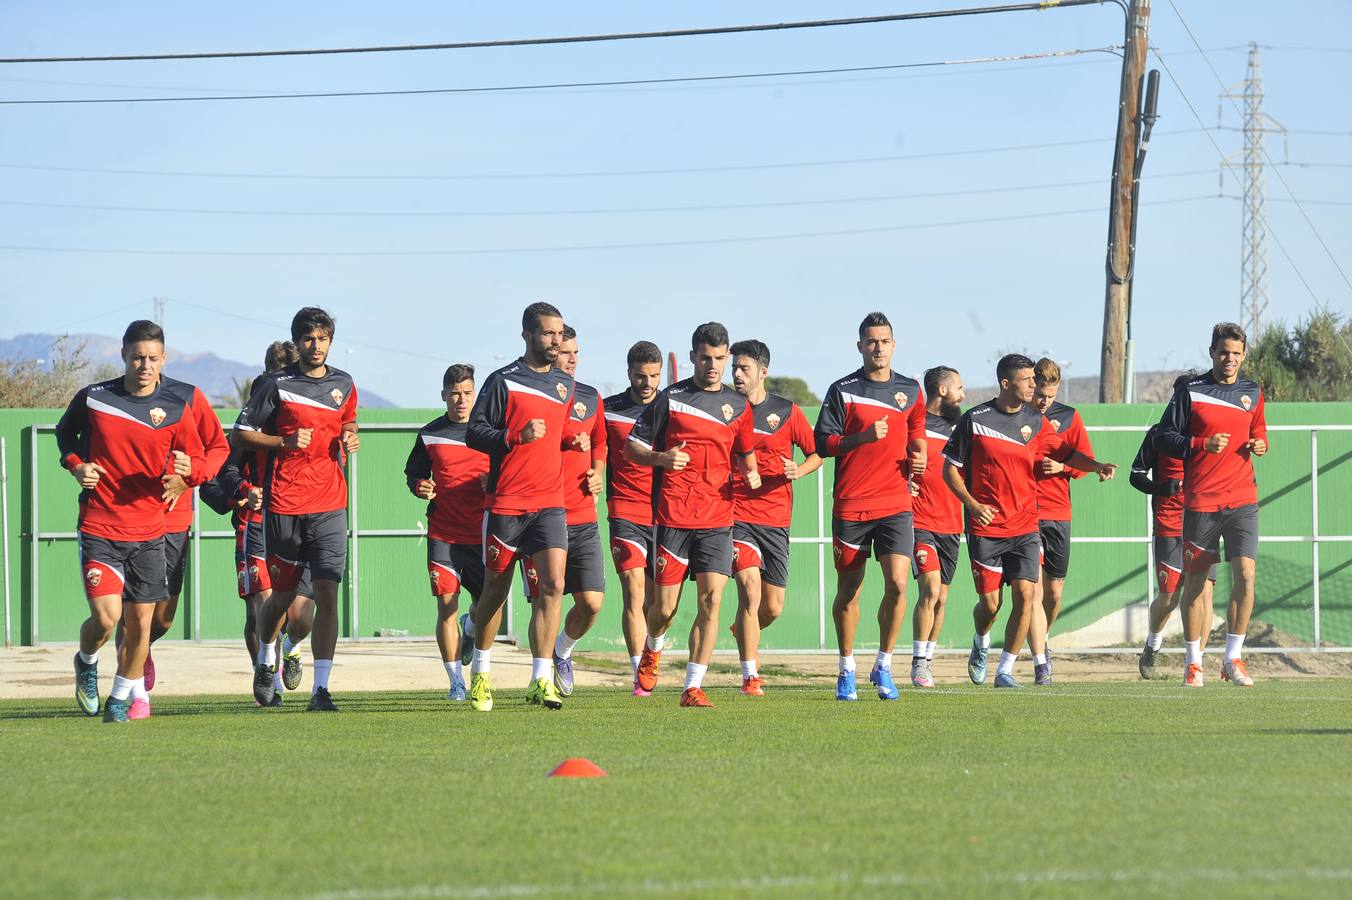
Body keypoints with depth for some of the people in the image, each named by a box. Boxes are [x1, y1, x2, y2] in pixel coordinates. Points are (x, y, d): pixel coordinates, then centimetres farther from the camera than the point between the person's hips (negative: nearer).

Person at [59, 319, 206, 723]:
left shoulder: (176, 406, -1)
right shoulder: (92, 398, -4)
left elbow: (199, 460, 4)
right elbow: (65, 431, 16)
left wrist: (188, 470, -19)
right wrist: (75, 465, -2)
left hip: (149, 533, 2)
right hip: (99, 528, -2)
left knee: (140, 623, 5)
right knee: (105, 618, -13)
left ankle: (121, 697, 25)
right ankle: (86, 662, 20)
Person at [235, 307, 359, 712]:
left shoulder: (344, 385, 9)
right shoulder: (276, 385, -3)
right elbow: (241, 434, -1)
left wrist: (350, 438, 5)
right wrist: (285, 442, -15)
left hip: (330, 506, 2)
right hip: (284, 506, -2)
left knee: (327, 594, -10)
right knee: (283, 595, 9)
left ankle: (321, 689, -11)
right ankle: (266, 661, 38)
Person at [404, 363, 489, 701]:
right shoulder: (430, 435, 7)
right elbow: (413, 473, 17)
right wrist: (419, 487, -5)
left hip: (482, 532, 0)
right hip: (442, 533, 0)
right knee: (446, 606, -6)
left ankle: (471, 632, 36)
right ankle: (456, 682, 0)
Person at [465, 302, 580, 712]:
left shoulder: (564, 385, 14)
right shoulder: (503, 381, -4)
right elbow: (475, 433, -6)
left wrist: (570, 441, 8)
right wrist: (519, 436, -21)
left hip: (550, 503, 4)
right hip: (506, 503, -4)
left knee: (553, 584, -13)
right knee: (495, 589, 7)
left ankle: (540, 679, -14)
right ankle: (481, 671, 26)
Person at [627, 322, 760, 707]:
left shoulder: (738, 405, 12)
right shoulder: (671, 398, 1)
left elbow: (744, 454, 26)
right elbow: (632, 446, 4)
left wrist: (751, 475, 5)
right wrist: (661, 458, -15)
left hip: (717, 519, 2)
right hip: (673, 517, -2)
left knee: (711, 599, -10)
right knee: (665, 607, 0)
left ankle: (693, 687, -6)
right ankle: (653, 650, 35)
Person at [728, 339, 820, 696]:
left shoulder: (786, 411, 4)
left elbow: (816, 453, 10)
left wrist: (798, 470, -10)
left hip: (776, 519, 2)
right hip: (735, 515, -2)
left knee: (773, 607, 5)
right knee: (750, 588, -19)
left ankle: (743, 632, 41)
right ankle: (750, 675, -14)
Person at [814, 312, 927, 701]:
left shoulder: (911, 391, 10)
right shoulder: (843, 391, 0)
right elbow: (823, 443, -4)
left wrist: (919, 457, 5)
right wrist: (864, 436, -17)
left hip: (896, 504, 1)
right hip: (850, 505, -1)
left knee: (897, 584, -14)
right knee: (848, 591, 6)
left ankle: (884, 666, 1)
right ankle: (847, 669, 21)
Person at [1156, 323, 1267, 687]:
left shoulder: (1253, 393, 12)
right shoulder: (1190, 392, 1)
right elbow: (1165, 437, 0)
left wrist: (1260, 445, 3)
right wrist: (1203, 445, -15)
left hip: (1242, 500, 2)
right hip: (1200, 502, -2)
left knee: (1245, 573, -13)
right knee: (1194, 582, 3)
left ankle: (1233, 658, -3)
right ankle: (1194, 662, 15)